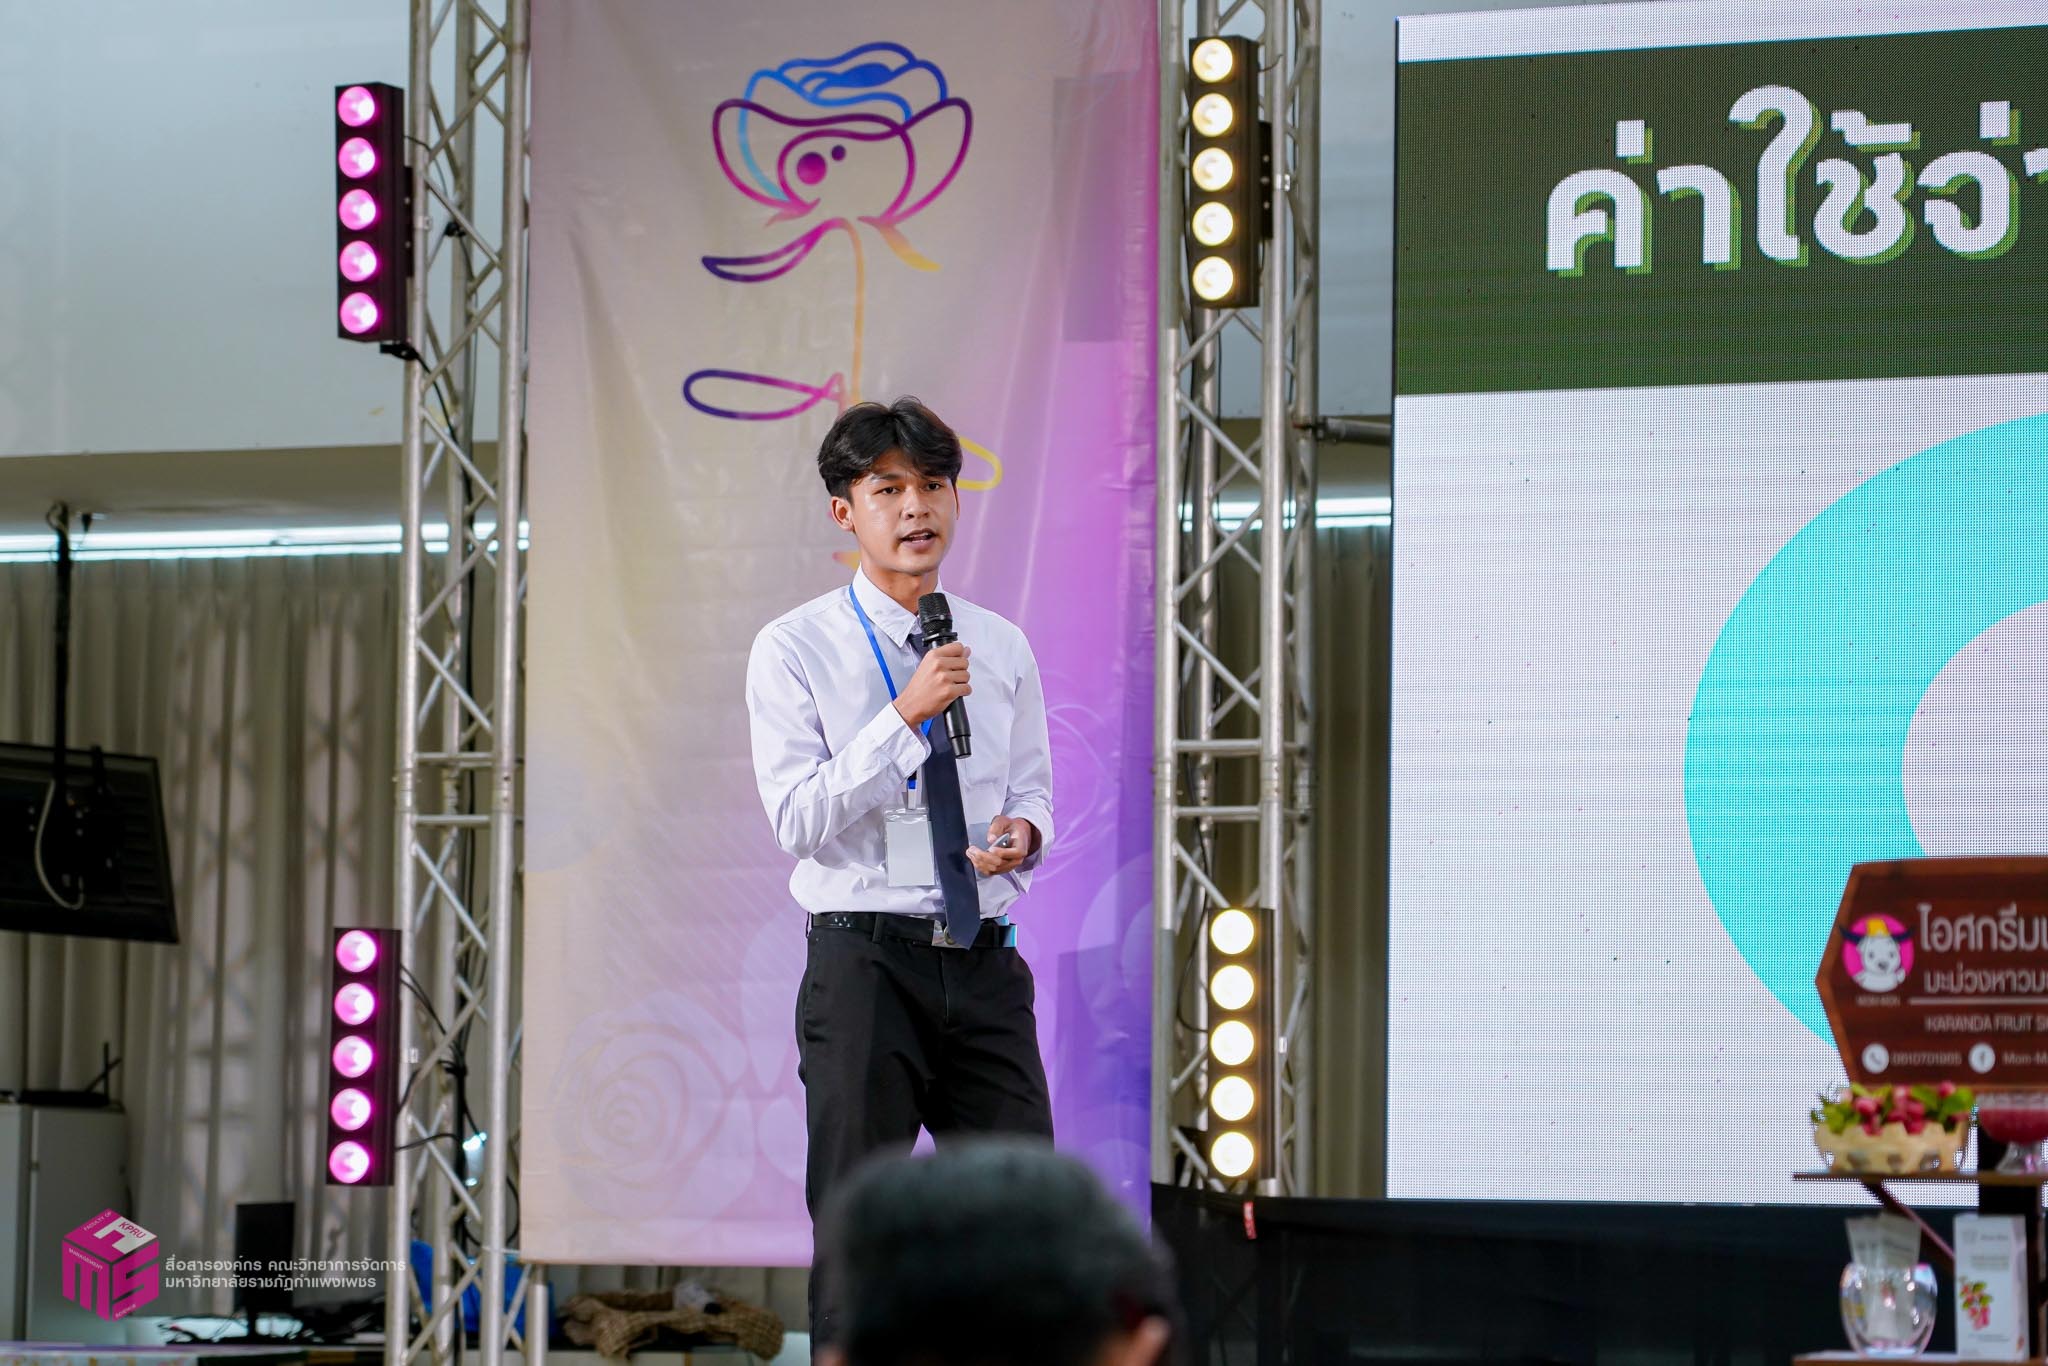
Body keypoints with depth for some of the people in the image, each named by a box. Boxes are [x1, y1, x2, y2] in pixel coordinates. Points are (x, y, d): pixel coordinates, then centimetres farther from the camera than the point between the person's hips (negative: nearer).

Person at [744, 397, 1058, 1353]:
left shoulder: (1004, 648, 11)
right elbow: (796, 822, -12)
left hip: (986, 962, 4)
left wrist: (1023, 833, -6)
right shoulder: (795, 650, -3)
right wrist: (906, 715, -20)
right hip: (865, 960, -4)